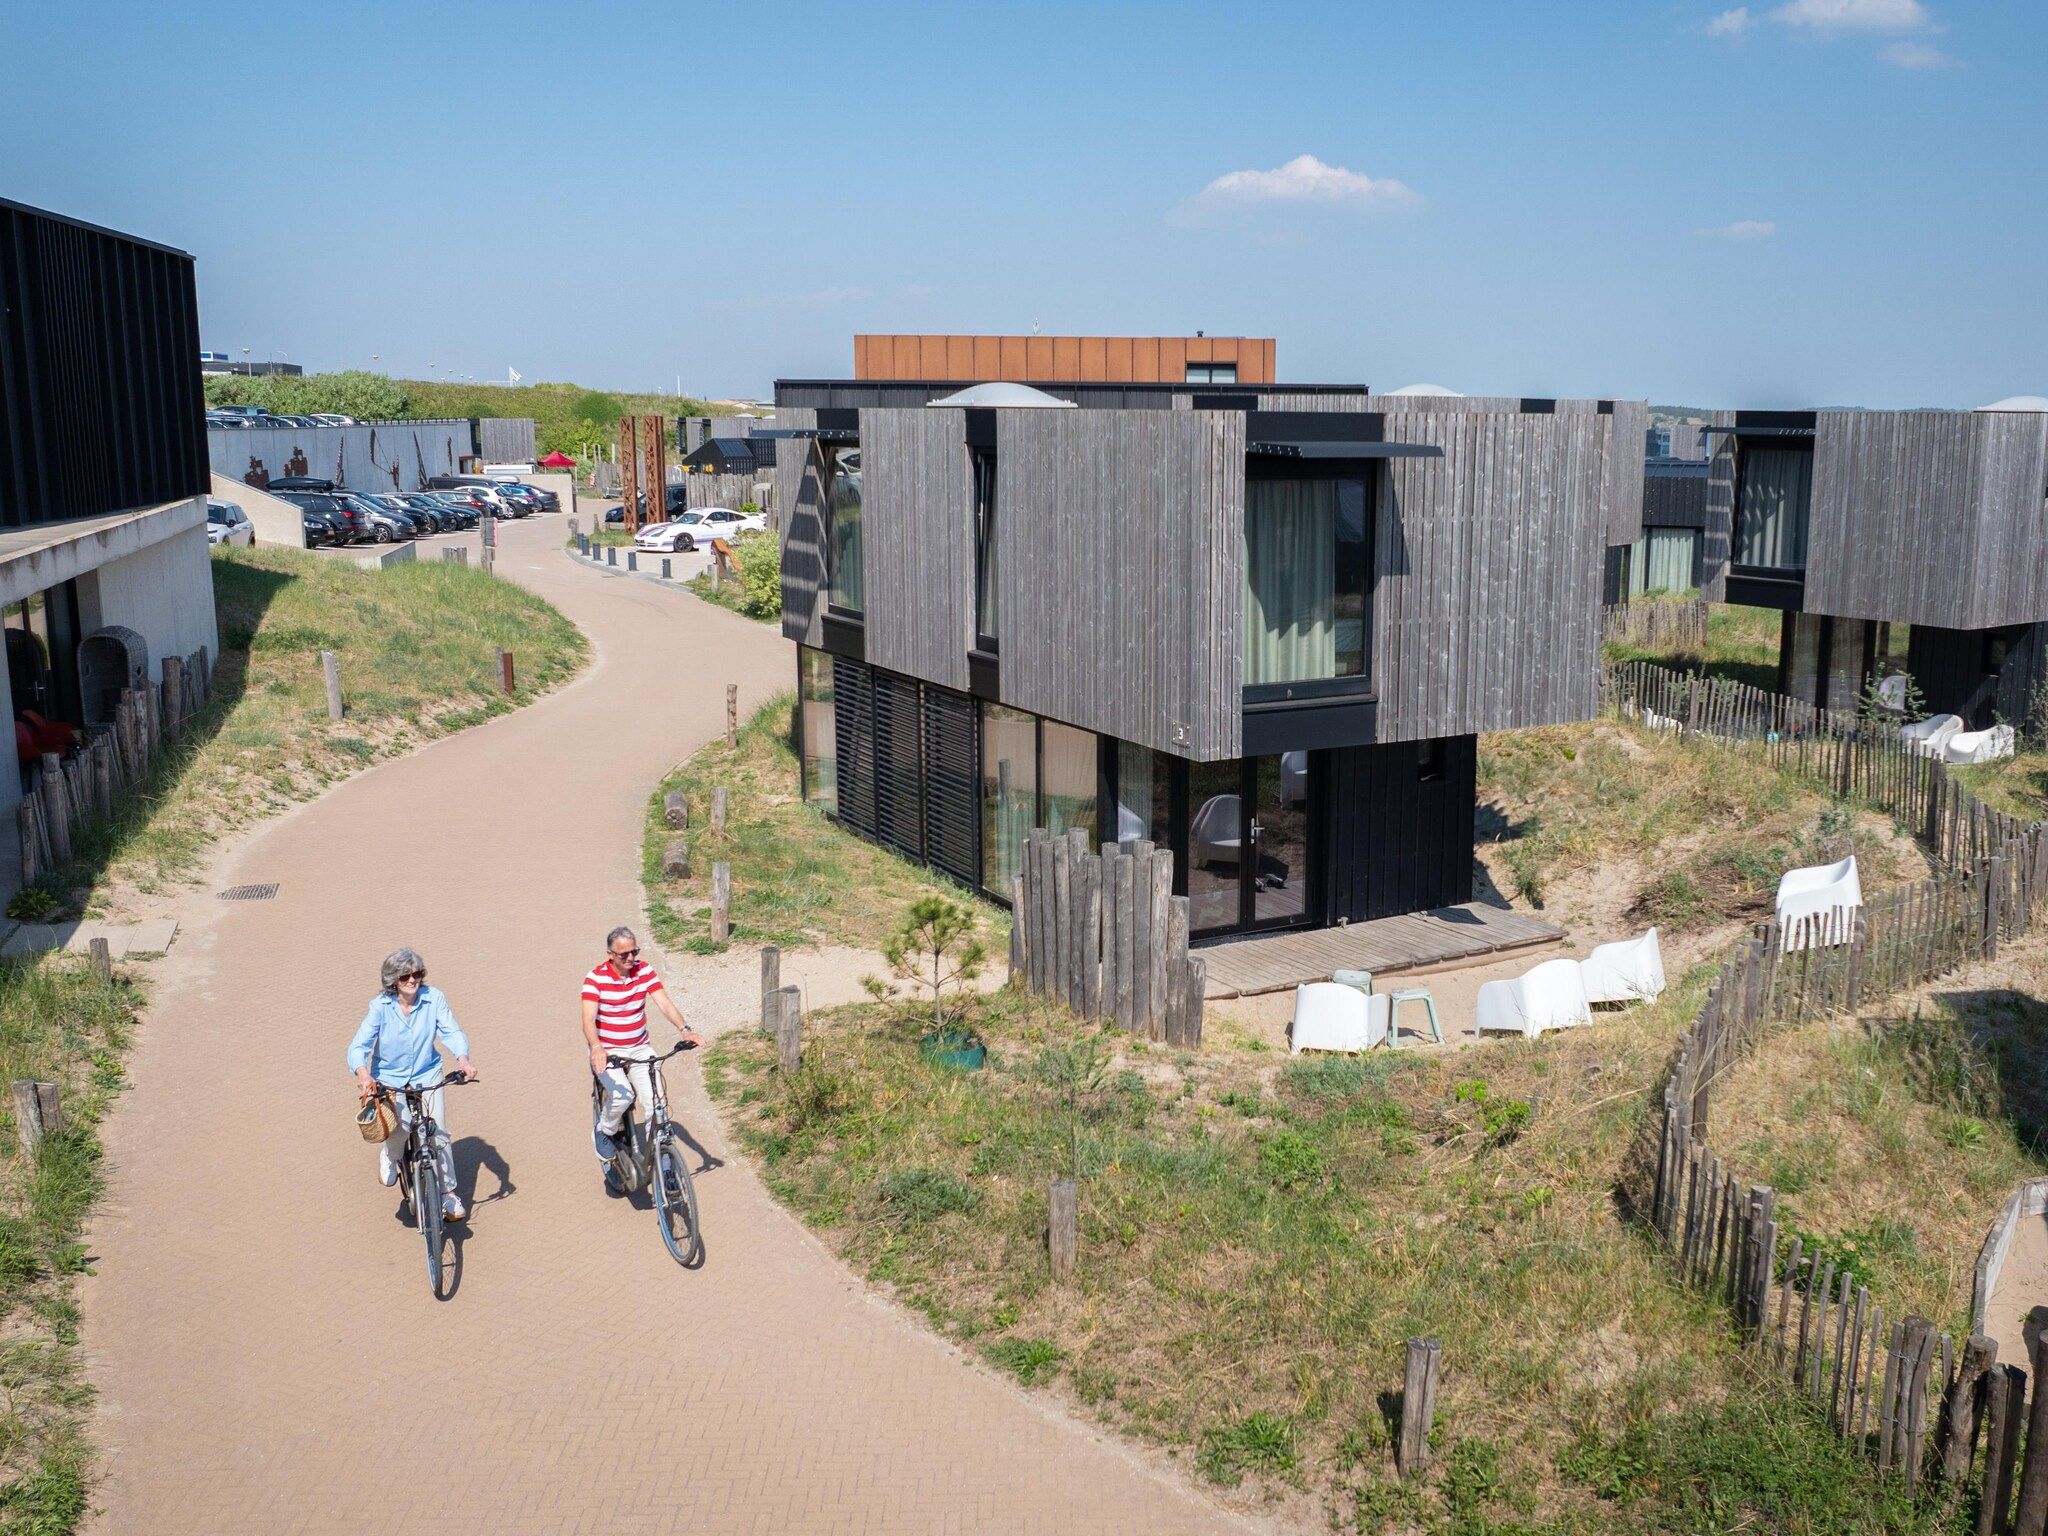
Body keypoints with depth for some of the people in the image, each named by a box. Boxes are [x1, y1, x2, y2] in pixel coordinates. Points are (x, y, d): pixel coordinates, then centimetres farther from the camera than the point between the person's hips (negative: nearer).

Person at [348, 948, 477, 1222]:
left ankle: (448, 1192, 10)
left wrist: (462, 1058, -37)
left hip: (427, 1075, 1)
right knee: (401, 1126, -24)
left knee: (438, 1133, -8)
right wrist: (362, 1073, -40)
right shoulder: (380, 1006, -15)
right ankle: (389, 1157, 13)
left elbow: (451, 1031, -17)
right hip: (389, 1078, -1)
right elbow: (359, 1045, -19)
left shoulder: (434, 998, -13)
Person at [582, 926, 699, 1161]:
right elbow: (588, 1020, -24)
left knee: (657, 1102, -14)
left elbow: (664, 1002, -12)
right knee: (622, 1096, -28)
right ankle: (603, 1133, 3)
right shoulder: (596, 978, -15)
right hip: (607, 1052, -4)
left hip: (640, 1049, 4)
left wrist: (684, 1029, -29)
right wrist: (596, 1048, -44)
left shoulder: (644, 970, -4)